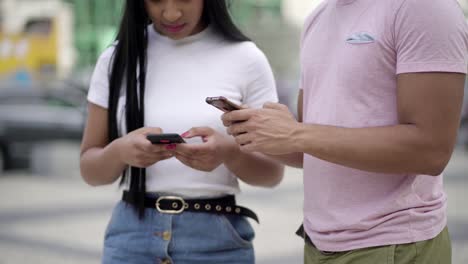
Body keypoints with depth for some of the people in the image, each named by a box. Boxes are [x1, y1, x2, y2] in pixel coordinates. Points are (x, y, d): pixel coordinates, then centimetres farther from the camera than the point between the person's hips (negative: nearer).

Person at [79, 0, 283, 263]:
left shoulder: (245, 59, -4)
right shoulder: (117, 59, 1)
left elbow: (272, 171, -1)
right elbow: (90, 170, 3)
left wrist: (230, 152, -22)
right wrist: (119, 151, -18)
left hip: (217, 238, -1)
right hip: (133, 235, 2)